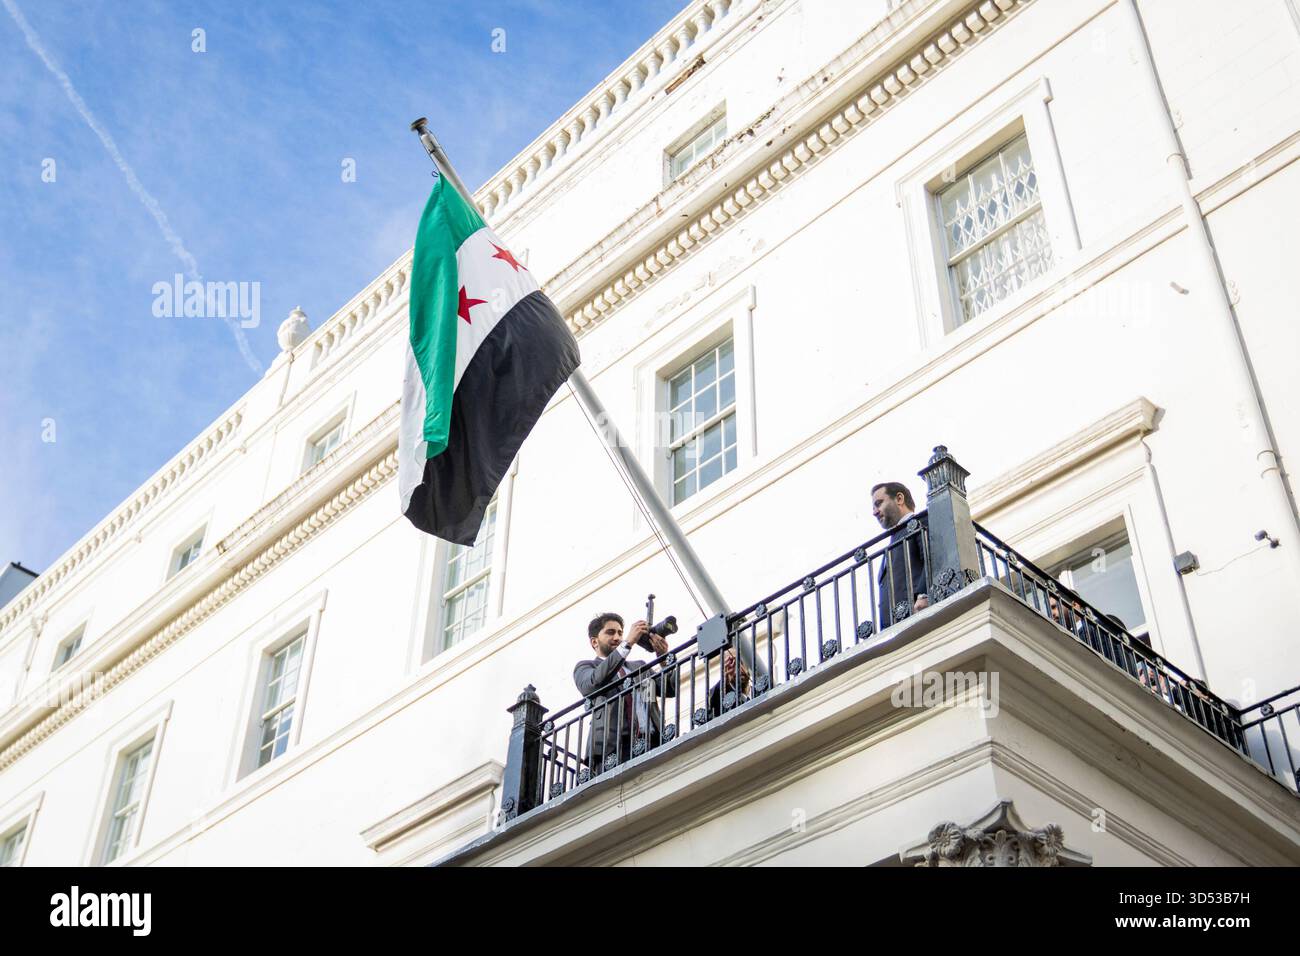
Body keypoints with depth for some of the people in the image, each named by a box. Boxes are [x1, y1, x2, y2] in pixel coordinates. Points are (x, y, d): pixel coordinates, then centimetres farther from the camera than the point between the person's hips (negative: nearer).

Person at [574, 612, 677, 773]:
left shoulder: (640, 666, 31)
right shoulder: (585, 667, 18)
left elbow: (670, 690, 18)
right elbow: (593, 683, -7)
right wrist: (628, 643, -10)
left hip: (653, 743, 3)